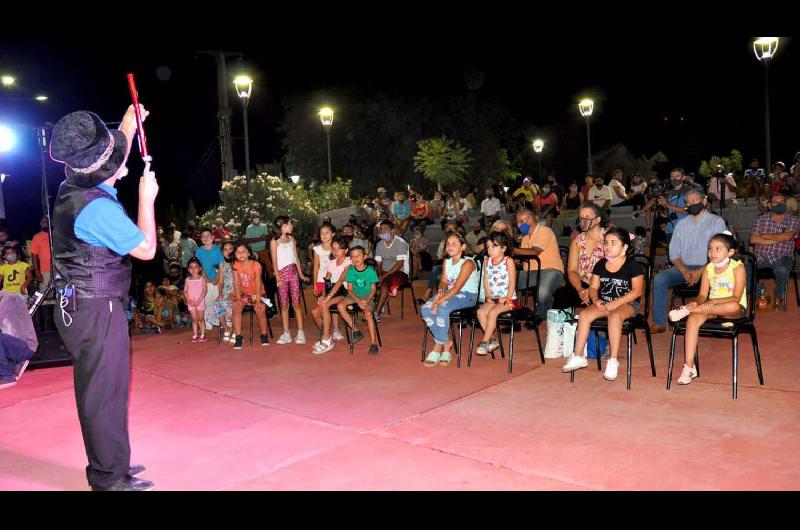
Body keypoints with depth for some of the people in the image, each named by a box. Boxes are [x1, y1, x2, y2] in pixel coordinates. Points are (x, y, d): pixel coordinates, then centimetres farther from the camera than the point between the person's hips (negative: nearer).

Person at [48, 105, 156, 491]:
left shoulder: (73, 188, 5)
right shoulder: (97, 208, -23)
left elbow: (114, 156, 24)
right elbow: (147, 249, -14)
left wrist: (130, 121, 31)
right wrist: (146, 198, -6)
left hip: (81, 308, 10)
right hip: (97, 311, -10)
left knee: (98, 389, 18)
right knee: (105, 392, -1)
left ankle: (107, 464, 32)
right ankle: (110, 478, 10)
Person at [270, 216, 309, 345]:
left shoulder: (292, 239, 12)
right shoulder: (274, 241, 0)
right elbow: (274, 261, -4)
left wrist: (301, 274, 14)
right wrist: (278, 278, -13)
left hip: (293, 272, 3)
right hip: (282, 273, -3)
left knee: (296, 303, 0)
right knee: (284, 304, 2)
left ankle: (300, 332, 1)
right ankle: (286, 334, 6)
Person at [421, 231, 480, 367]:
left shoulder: (467, 263, -14)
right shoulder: (446, 262, 11)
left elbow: (457, 287, -21)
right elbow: (444, 282, 8)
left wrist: (441, 300, -27)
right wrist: (441, 291, -16)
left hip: (467, 295, -7)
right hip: (450, 293, 7)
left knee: (442, 309, -33)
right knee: (425, 309, -17)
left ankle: (439, 345, -14)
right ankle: (446, 342, -8)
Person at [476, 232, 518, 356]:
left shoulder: (508, 261, -6)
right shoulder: (487, 261, 10)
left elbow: (512, 282, -9)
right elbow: (486, 280, 10)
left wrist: (507, 298, -15)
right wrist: (488, 296, 1)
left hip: (508, 299, -6)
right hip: (493, 299, 6)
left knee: (492, 312, -26)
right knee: (480, 312, -17)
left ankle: (485, 342, -17)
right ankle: (492, 340, -7)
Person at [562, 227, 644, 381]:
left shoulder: (632, 265, -4)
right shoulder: (600, 264, 11)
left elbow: (637, 290, -11)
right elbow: (593, 287, 12)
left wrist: (616, 303, -20)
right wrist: (596, 300, -11)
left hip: (627, 304, -5)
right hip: (603, 303, 5)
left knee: (615, 315, -38)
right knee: (584, 314, -22)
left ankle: (613, 361, -32)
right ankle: (578, 356, -16)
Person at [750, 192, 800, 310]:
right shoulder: (761, 219, 10)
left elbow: (786, 236, -15)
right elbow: (753, 239, -2)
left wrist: (765, 236, -3)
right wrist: (776, 240, -9)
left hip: (782, 257, -2)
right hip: (761, 257, 2)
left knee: (782, 270, -36)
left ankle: (779, 298, -8)